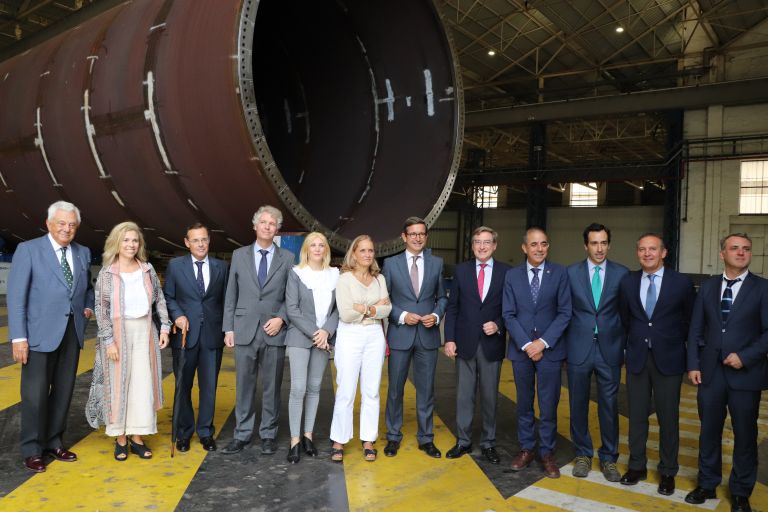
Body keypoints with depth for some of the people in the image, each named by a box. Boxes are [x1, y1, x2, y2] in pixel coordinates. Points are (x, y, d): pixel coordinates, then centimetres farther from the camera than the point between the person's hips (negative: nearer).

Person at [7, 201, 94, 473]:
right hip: (40, 333, -5)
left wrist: (88, 306, 2)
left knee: (63, 391, 12)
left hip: (72, 333, 5)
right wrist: (19, 337, -14)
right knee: (35, 394, 2)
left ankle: (54, 442, 26)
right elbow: (16, 296, -9)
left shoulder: (83, 253, 9)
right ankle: (32, 449, 17)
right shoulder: (28, 249, -6)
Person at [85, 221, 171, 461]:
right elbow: (101, 309, -6)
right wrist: (108, 340, -12)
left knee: (143, 384, 4)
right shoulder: (107, 273, -5)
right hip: (118, 333, -3)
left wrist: (164, 327, 2)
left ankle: (137, 437, 16)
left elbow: (159, 299, 9)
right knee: (118, 384, 5)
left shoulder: (147, 269, 4)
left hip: (144, 331, 3)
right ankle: (120, 438, 17)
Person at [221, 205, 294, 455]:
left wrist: (281, 318, -9)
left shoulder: (287, 258, 5)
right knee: (244, 386, 6)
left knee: (272, 387, 6)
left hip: (274, 332, 0)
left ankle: (268, 435, 18)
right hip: (245, 331, 1)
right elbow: (231, 295, 8)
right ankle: (242, 435, 17)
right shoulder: (239, 255, 8)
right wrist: (228, 328, 3)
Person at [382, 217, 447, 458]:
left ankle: (426, 438, 23)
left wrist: (436, 315, -8)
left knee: (426, 389, 9)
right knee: (395, 388, 9)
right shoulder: (390, 263, 0)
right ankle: (393, 436, 25)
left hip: (427, 335, 1)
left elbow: (442, 297, 10)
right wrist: (402, 315, -12)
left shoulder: (437, 263, 5)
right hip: (400, 334, -1)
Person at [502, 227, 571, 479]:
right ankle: (526, 449, 25)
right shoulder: (512, 275, 3)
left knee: (549, 404, 5)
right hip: (520, 349, 1)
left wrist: (543, 342, -12)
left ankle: (547, 453, 19)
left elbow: (564, 313, -4)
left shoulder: (560, 273, -1)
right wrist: (526, 344, -10)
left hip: (549, 349, -1)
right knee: (524, 403, 11)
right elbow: (508, 314, 0)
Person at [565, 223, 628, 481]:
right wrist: (564, 343, 0)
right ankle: (583, 455, 26)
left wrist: (625, 347, 1)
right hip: (579, 348, 0)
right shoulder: (571, 273, 1)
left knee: (609, 406, 7)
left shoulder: (622, 273, 1)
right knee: (578, 404, 10)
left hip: (609, 348, 0)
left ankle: (608, 458, 23)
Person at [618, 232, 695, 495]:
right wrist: (636, 340, 11)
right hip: (636, 357, 2)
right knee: (636, 416, 10)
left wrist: (672, 344, 6)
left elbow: (690, 320, 5)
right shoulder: (627, 282, 2)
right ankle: (637, 466, 24)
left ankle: (668, 472, 22)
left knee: (668, 418, 8)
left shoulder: (682, 283, -5)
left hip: (668, 358, -2)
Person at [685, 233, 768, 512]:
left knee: (745, 435, 9)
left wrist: (746, 357, -16)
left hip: (746, 373, -2)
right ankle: (707, 484, 28)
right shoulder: (708, 286, 6)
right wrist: (693, 364, 0)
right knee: (709, 431, 12)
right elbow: (696, 329, 6)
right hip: (710, 371, 2)